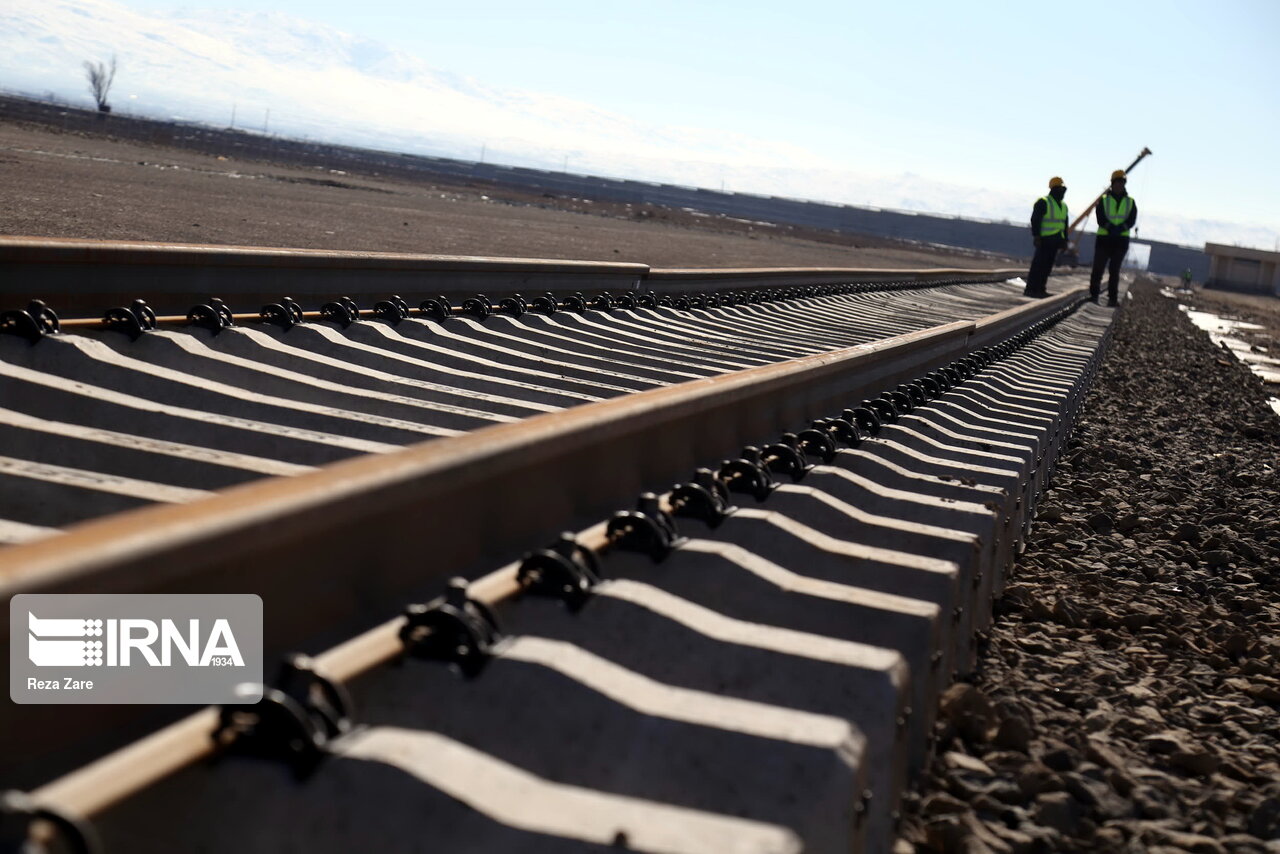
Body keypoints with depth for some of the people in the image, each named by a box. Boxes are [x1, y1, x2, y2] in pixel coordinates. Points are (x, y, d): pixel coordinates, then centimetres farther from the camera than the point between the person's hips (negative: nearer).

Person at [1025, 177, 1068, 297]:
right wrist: (1036, 236, -19)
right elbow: (1035, 220, -12)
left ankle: (1040, 289, 10)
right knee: (1038, 264, -12)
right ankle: (1030, 289, -13)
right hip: (1045, 239, -8)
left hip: (1055, 240, 8)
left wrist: (1064, 240, 20)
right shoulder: (1043, 202, -6)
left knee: (1047, 266, 7)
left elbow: (1064, 224, 25)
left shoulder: (1063, 206, 20)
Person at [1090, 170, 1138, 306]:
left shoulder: (1130, 202, 9)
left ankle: (1112, 297, 4)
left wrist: (1120, 228, -21)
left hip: (1121, 239, 1)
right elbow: (1100, 218, -7)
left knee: (1115, 270, 2)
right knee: (1098, 268, -4)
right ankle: (1094, 294, 2)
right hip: (1104, 238, -1)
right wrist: (1110, 227, -25)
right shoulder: (1104, 200, 4)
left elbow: (1132, 220, -2)